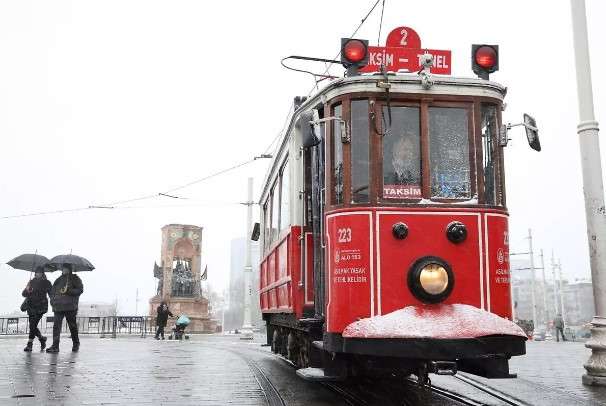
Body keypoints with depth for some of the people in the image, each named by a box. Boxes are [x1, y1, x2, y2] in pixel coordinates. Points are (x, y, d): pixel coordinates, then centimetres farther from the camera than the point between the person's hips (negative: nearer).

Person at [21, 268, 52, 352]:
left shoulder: (46, 283, 3)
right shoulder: (32, 282, 11)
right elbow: (24, 294, 11)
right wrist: (27, 290, -11)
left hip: (40, 307, -4)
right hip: (31, 307, 4)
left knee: (33, 325, -14)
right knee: (32, 326, 3)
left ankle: (29, 344, -10)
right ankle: (42, 338, 26)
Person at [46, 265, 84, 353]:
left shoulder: (75, 279, 6)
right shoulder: (58, 280, 20)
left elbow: (80, 289, -6)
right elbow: (52, 291, 25)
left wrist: (68, 291, -18)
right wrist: (52, 300, 9)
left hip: (70, 307, -4)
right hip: (58, 306, 4)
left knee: (72, 326, 6)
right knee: (56, 325, -9)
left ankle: (76, 344, 23)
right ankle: (55, 346, -12)